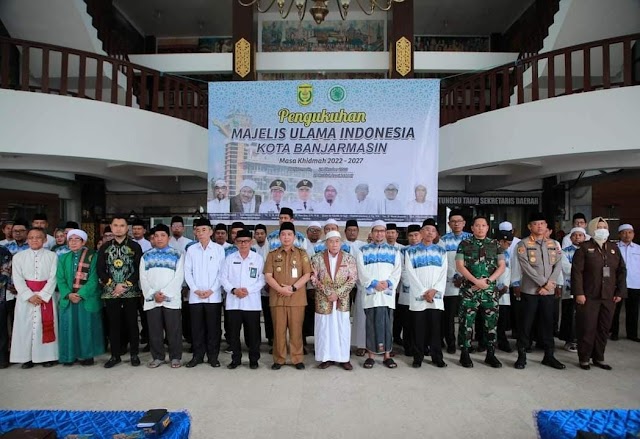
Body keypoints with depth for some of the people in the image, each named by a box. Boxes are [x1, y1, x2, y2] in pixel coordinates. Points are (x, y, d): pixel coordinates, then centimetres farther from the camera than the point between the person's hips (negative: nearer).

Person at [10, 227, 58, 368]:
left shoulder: (52, 256, 0)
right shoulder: (18, 256, 4)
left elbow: (53, 278, -4)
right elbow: (17, 279, -2)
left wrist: (42, 295, -14)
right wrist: (29, 296, -13)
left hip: (45, 295, -1)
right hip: (25, 296, 1)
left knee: (46, 325, 1)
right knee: (25, 326, 3)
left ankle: (47, 356, 9)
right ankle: (27, 357, 12)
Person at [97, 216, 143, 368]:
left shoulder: (135, 246, 1)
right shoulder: (105, 247, 7)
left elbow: (138, 269, -4)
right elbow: (100, 270, 2)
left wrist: (125, 285, -13)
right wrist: (114, 286, -9)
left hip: (131, 292, -1)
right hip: (110, 292, 2)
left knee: (132, 323, 4)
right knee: (113, 324, 7)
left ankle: (134, 354, 16)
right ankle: (115, 355, 19)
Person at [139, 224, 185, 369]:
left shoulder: (177, 255, 4)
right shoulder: (146, 256, 13)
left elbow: (179, 277, -4)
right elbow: (143, 278, 5)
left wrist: (165, 294, -13)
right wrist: (153, 294, -9)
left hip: (171, 299, -2)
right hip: (151, 300, 3)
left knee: (173, 330, 2)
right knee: (154, 330, 9)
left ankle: (175, 357, 14)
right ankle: (157, 357, 22)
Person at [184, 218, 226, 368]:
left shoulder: (219, 249, 1)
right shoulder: (191, 249, 6)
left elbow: (222, 272, -2)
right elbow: (187, 272, 4)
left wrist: (211, 290, -10)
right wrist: (195, 289, -7)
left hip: (214, 296, -1)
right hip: (195, 296, 2)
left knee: (214, 327, 5)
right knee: (196, 328, 7)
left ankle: (213, 356, 17)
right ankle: (198, 355, 20)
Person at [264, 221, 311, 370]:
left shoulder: (302, 253, 5)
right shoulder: (272, 254, 8)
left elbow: (307, 274, -1)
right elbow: (268, 276, 1)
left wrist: (293, 288, -13)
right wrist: (280, 289, -14)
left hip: (297, 299, -1)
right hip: (277, 298, 1)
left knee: (296, 330, 3)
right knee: (279, 330, 5)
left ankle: (298, 359, 15)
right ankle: (279, 359, 17)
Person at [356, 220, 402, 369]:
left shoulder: (394, 251, 14)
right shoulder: (363, 251, 9)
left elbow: (397, 271, 4)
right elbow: (361, 271, -1)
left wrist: (388, 283, -11)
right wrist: (374, 283, -13)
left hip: (388, 292, 1)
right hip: (370, 292, -1)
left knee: (387, 323, 3)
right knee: (371, 323, 1)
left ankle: (387, 355, 12)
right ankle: (370, 355, 10)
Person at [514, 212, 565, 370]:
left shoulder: (554, 244, 10)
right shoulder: (523, 245, -4)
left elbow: (558, 265, 3)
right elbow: (527, 267, -13)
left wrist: (550, 283, -11)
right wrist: (544, 283, -15)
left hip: (549, 291, 4)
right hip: (530, 290, -4)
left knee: (548, 323, 11)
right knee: (526, 324, 2)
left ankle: (549, 355, 22)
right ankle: (522, 356, 10)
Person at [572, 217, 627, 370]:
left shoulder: (614, 248, 12)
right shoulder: (585, 248, -3)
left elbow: (622, 271, 13)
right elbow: (577, 271, -9)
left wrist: (620, 292, 4)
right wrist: (579, 293, -15)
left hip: (609, 297, 5)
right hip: (589, 296, -5)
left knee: (604, 329, 10)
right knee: (587, 328, 0)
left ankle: (599, 358, 23)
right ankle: (584, 359, 12)